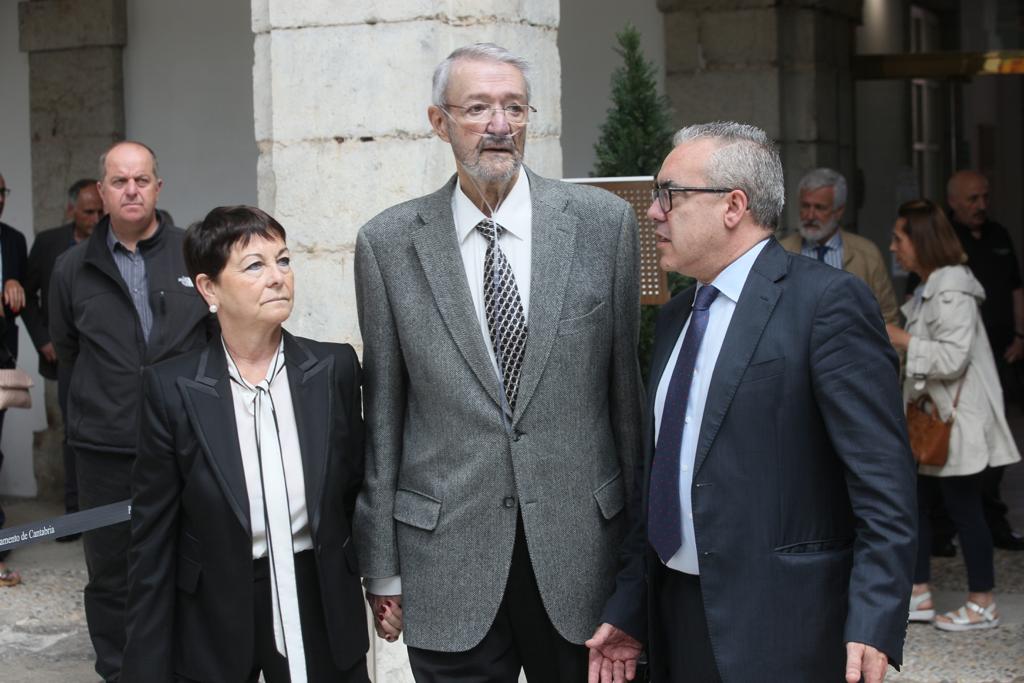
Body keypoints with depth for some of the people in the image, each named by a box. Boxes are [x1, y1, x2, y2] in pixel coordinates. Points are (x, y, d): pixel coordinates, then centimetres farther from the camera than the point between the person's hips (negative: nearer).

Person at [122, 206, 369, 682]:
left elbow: (355, 490, 6)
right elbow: (152, 540, -6)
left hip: (321, 603, 2)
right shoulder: (172, 388, -9)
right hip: (212, 615, -1)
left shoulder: (334, 368, -4)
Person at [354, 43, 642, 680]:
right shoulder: (388, 244, -1)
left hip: (580, 549, 1)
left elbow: (626, 383, 5)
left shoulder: (605, 222, 0)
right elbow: (382, 413, 3)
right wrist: (382, 566, 4)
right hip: (448, 556, 0)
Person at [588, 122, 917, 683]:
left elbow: (883, 479, -16)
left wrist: (873, 625, -22)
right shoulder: (674, 317, 13)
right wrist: (629, 606, 14)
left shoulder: (828, 301, -11)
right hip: (676, 614, 7)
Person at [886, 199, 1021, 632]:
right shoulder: (928, 289, 12)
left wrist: (901, 340, -18)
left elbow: (953, 357, -25)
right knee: (913, 503, 12)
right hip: (930, 417, 10)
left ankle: (983, 605, 10)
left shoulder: (951, 291, -18)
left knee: (963, 509, -1)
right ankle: (919, 596, 20)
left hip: (957, 418, -10)